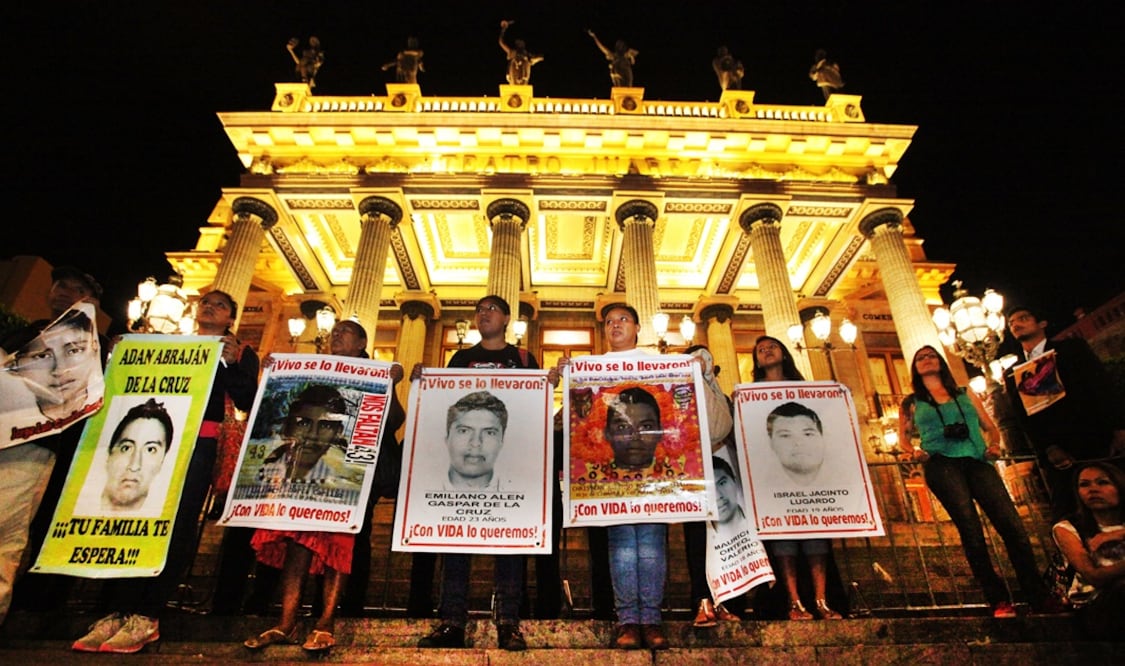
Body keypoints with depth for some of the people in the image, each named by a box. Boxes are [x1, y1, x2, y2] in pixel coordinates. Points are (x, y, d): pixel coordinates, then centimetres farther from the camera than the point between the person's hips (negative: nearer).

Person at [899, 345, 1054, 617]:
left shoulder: (965, 395, 24)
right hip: (941, 463, -2)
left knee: (1012, 525, -13)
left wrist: (994, 446, 2)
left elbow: (990, 427, 23)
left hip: (977, 462, 2)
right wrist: (914, 452, -2)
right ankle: (999, 601, -10)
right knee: (970, 530, -16)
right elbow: (903, 437, 19)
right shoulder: (912, 403, 18)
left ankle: (1040, 598, -6)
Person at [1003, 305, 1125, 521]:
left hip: (1099, 442, -1)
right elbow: (1024, 418, 6)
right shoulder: (1011, 374, 14)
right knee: (1066, 521, -3)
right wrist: (1049, 449, -8)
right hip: (1057, 457, 1)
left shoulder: (1071, 348, 11)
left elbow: (1103, 387, -1)